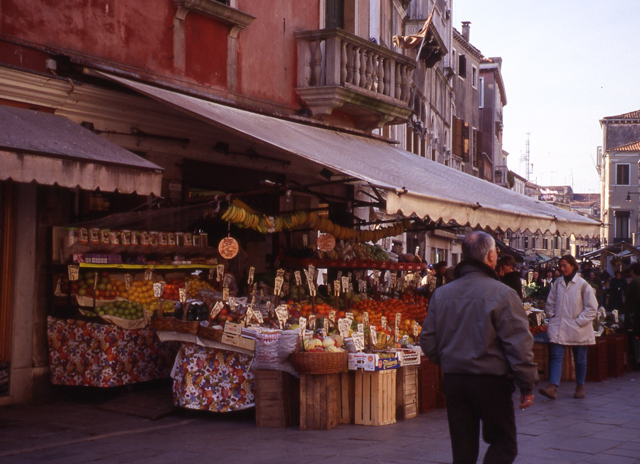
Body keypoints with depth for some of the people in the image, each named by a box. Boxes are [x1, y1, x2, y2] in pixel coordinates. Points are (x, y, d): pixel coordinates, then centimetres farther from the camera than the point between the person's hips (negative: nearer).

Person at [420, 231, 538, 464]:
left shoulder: (441, 294, 4)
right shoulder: (501, 294, -12)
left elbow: (428, 340, 8)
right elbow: (519, 345, -13)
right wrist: (527, 386, -6)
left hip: (453, 381, 5)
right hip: (491, 381, -5)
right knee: (504, 444, 9)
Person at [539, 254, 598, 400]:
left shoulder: (583, 284, -6)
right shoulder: (557, 283, 6)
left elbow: (592, 308, -5)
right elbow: (550, 303, 17)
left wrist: (579, 321, -10)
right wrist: (552, 316, 4)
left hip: (578, 329, -2)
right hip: (559, 327, 3)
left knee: (580, 359, 10)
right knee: (556, 356, -10)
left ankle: (580, 386, 24)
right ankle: (553, 386, -19)